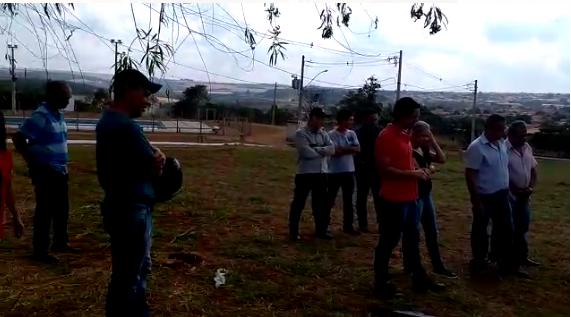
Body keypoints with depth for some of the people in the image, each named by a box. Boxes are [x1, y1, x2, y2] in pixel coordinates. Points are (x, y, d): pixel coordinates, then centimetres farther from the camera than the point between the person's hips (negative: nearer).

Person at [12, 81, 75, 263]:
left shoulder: (59, 115, 9)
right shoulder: (40, 116, -17)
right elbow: (18, 139, -20)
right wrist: (32, 162, -14)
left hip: (59, 170, 9)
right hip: (45, 171, -9)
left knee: (62, 208, 17)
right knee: (45, 211, -1)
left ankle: (60, 242, 32)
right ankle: (40, 251, 9)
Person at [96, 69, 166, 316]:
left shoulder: (108, 120, 11)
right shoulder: (125, 126, -22)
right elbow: (155, 170, -16)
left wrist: (154, 155, -4)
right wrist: (157, 159, 5)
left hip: (123, 205, 11)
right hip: (131, 210, -11)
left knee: (139, 268, 23)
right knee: (127, 277, 2)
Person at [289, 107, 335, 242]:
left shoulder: (323, 134, 11)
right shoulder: (301, 133, -8)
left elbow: (332, 149, -2)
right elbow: (307, 152, -20)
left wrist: (316, 149, -15)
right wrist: (323, 151, -7)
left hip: (321, 173, 6)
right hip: (305, 173, -6)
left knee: (321, 203, 12)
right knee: (299, 203, 3)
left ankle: (321, 230, 25)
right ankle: (293, 231, 14)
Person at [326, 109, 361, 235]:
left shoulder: (352, 133, 7)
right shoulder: (332, 134, -10)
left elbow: (358, 149, -1)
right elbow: (335, 152, -19)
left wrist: (343, 148, -12)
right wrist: (350, 148, -7)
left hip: (349, 171, 5)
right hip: (335, 172, -5)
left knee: (348, 200, 12)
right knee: (330, 199, 4)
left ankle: (348, 226, 22)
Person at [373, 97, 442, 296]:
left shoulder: (405, 135, 12)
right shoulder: (386, 136, -17)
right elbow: (384, 169, -23)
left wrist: (419, 170, 6)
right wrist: (413, 174, -19)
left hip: (410, 197, 10)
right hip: (394, 199, -9)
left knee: (412, 238, 18)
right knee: (388, 241, 3)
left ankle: (419, 278, 30)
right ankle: (381, 281, 16)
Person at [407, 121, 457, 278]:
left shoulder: (425, 150, 9)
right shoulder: (409, 151, -17)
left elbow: (442, 159, 2)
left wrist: (433, 141, -3)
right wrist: (430, 169, -8)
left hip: (426, 194, 9)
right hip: (414, 196, -9)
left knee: (432, 231, 13)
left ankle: (438, 266, 22)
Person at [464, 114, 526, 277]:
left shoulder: (502, 144, 5)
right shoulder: (476, 147, -18)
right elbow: (470, 175, -19)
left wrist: (507, 190, 14)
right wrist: (476, 201, -20)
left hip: (502, 194, 7)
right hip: (485, 196, -7)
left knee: (506, 229, 13)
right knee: (480, 230, 9)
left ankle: (507, 264, 25)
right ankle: (479, 263, 25)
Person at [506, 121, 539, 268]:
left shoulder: (527, 148, 6)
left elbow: (533, 170, 14)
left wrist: (531, 188, -2)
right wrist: (517, 190, -14)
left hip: (524, 196, 7)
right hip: (508, 196, -7)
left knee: (522, 228, 15)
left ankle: (521, 256, 28)